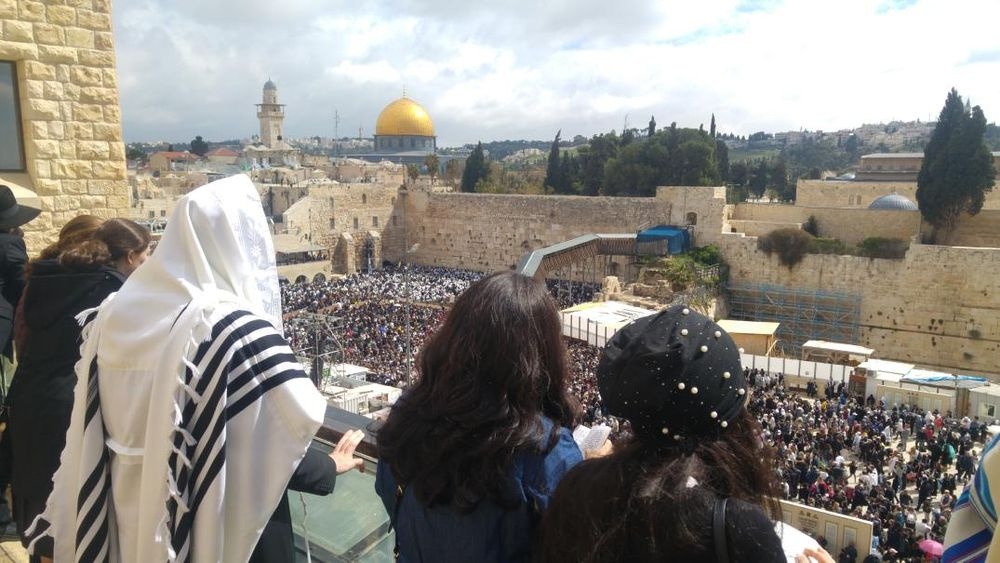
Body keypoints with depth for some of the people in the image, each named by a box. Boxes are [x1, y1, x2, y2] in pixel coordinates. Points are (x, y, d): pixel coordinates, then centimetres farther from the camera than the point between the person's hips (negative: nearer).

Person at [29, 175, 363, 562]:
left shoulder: (113, 312, -4)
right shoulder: (235, 328, -24)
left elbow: (89, 434, 5)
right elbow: (302, 418, -26)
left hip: (126, 517, 6)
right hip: (214, 524, -6)